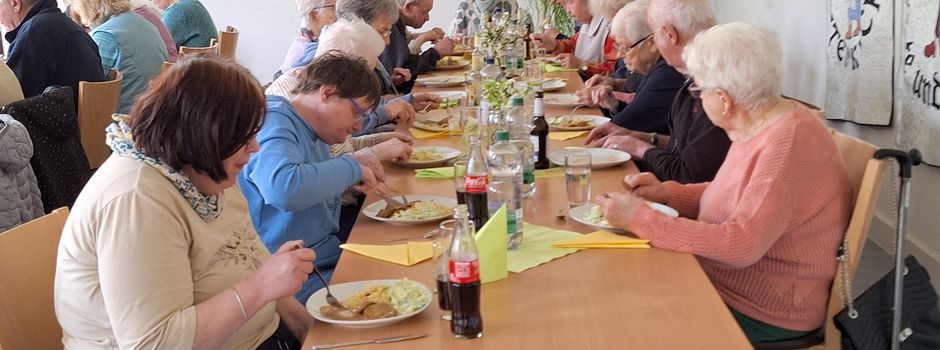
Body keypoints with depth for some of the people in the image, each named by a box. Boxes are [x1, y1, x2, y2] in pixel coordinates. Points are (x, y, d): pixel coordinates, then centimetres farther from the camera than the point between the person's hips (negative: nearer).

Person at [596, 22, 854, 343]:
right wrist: (666, 192, 2)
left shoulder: (789, 142, -25)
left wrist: (640, 218, -27)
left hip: (763, 314, -8)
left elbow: (740, 244, -31)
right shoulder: (757, 124, 2)